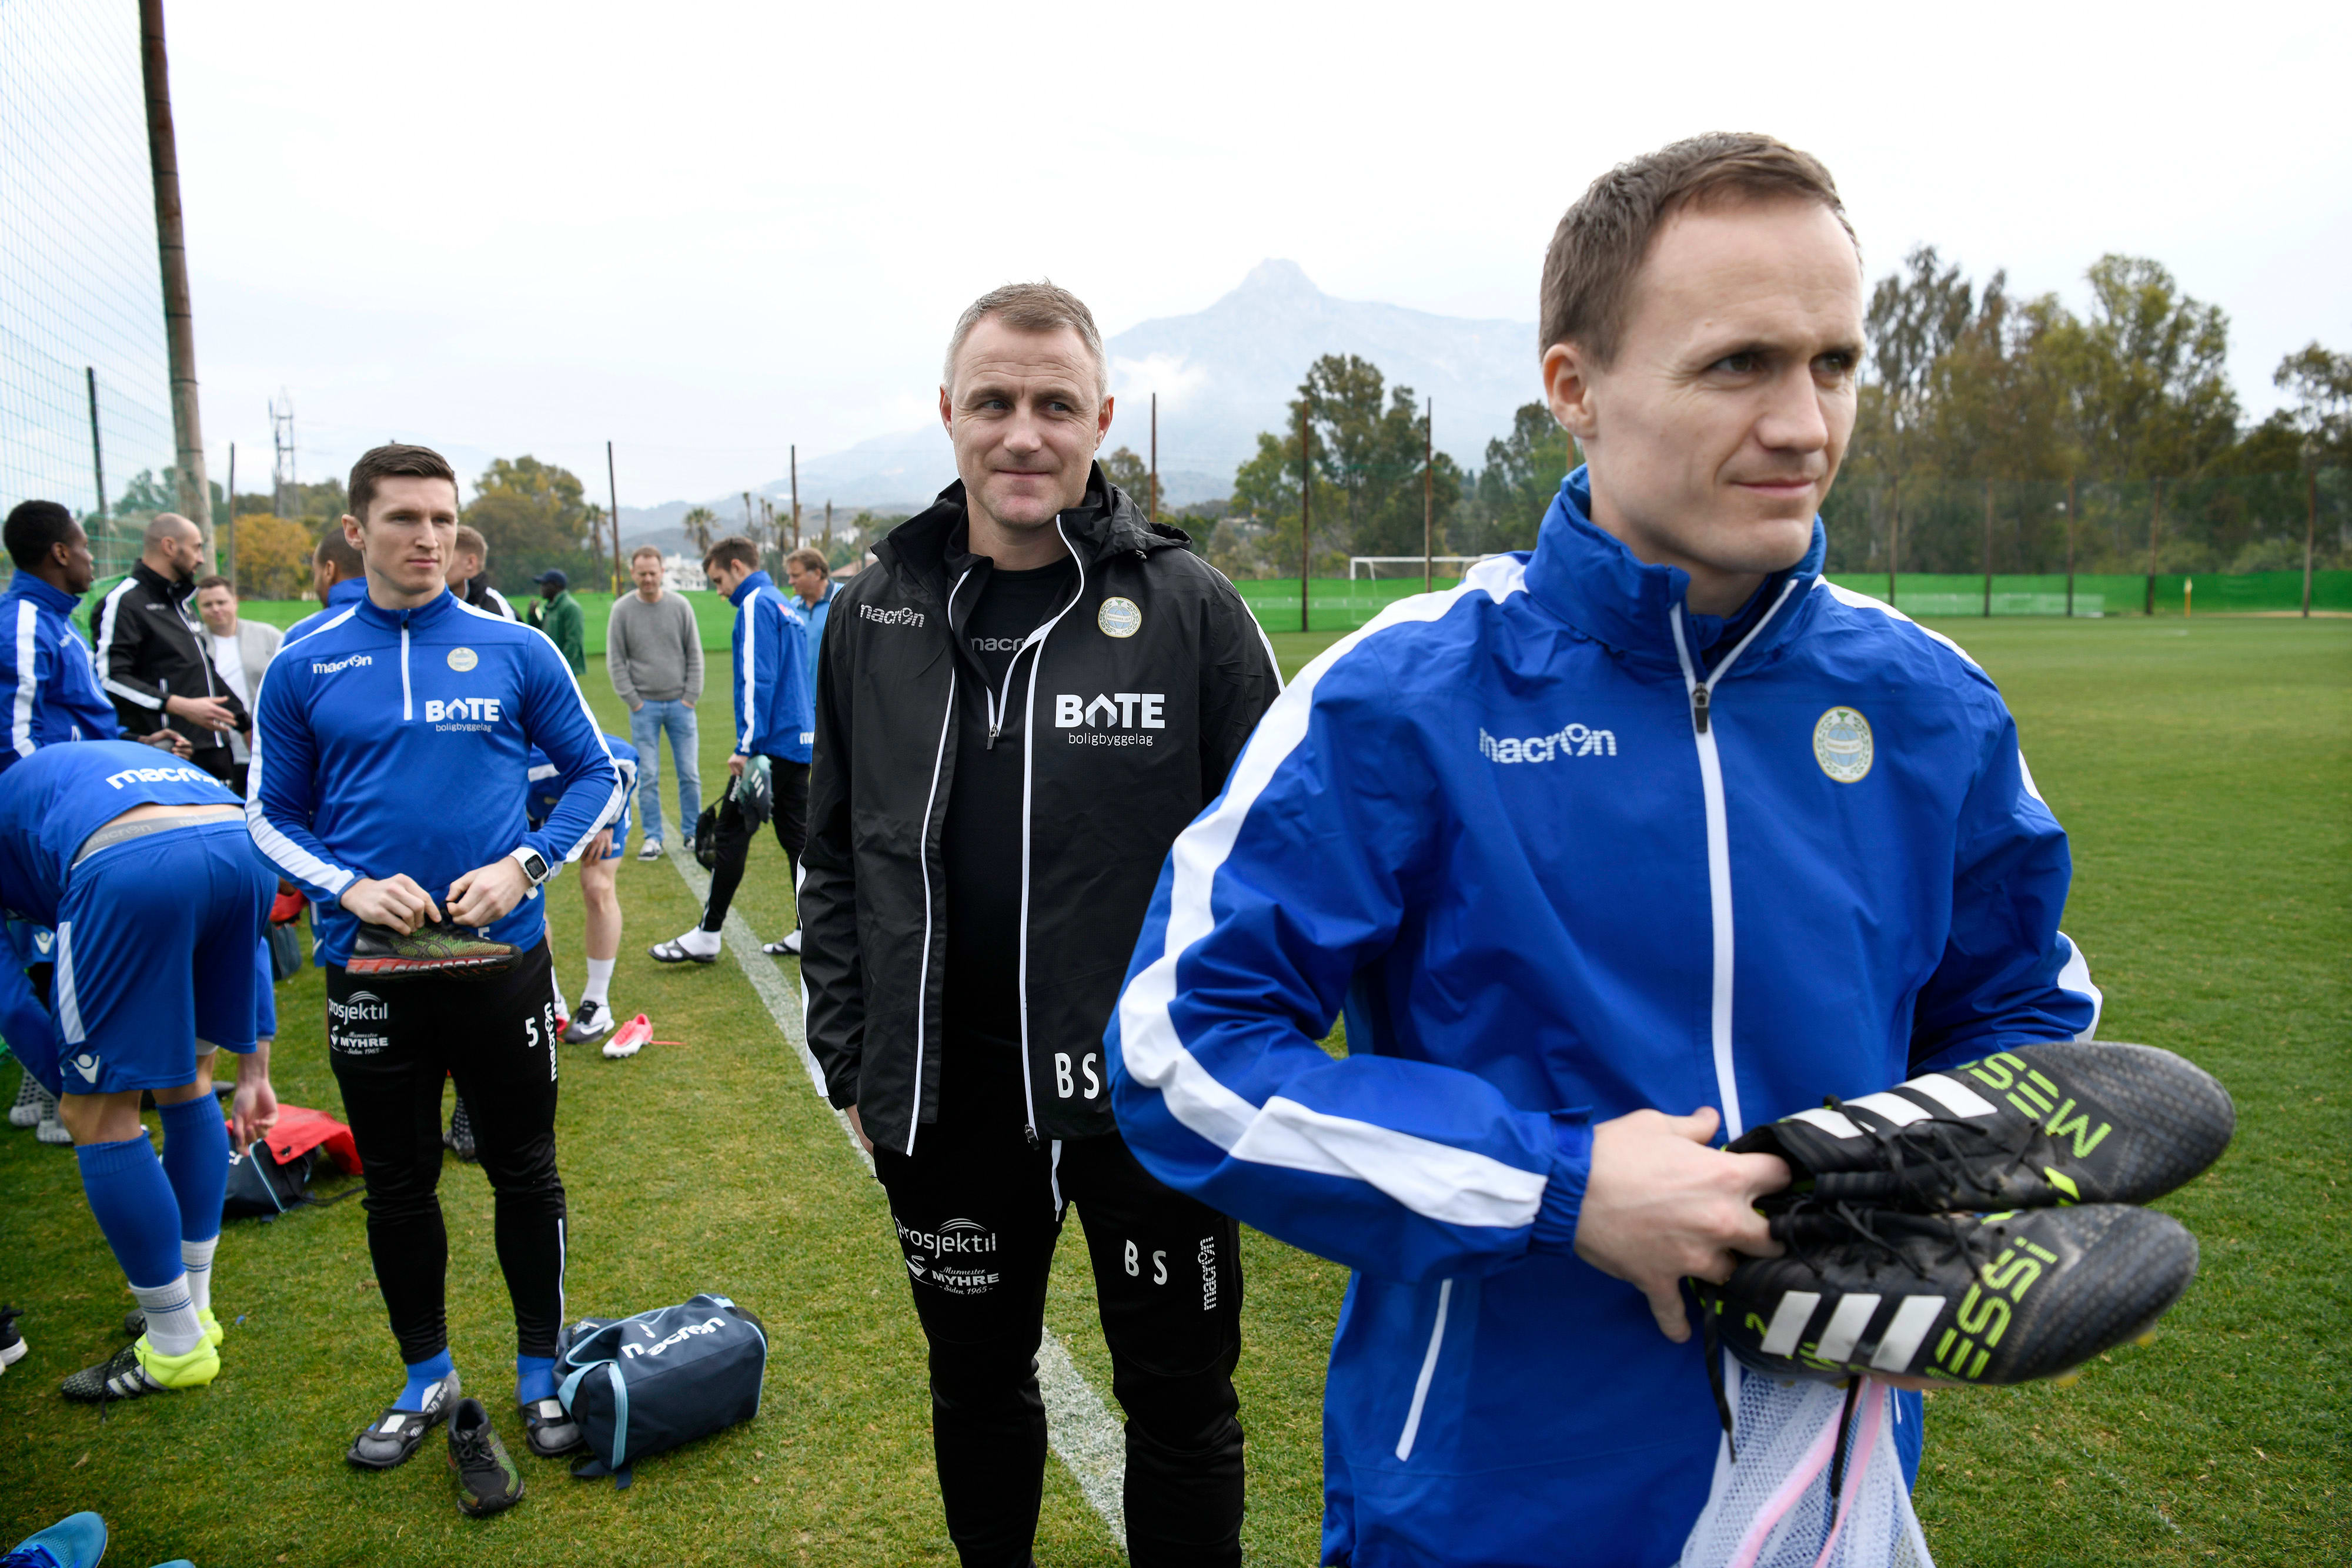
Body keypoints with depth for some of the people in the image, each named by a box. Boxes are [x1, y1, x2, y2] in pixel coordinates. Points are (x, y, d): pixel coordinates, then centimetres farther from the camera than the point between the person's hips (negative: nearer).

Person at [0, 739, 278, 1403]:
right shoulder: (127, 760, 43)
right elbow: (238, 944, 35)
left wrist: (75, 1094, 34)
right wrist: (253, 1066, 35)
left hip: (131, 869, -6)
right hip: (245, 847, 6)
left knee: (100, 1116, 11)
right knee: (185, 1079, 26)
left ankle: (177, 1347, 21)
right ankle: (193, 1305, 37)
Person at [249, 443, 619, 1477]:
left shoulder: (517, 651, -2)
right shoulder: (304, 668, 1)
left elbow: (594, 776, 5)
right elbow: (272, 815, 8)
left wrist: (523, 866, -10)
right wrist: (348, 888, -10)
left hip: (503, 957, -1)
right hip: (369, 968, 1)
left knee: (524, 1170, 10)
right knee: (397, 1183, 13)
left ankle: (542, 1372, 29)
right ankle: (426, 1379, 34)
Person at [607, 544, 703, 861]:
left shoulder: (680, 605, 2)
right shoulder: (622, 610, -1)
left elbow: (694, 655, 5)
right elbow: (615, 661, 2)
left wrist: (691, 696, -2)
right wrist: (633, 700, -5)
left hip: (680, 704, 1)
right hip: (644, 706, -1)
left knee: (690, 773, 3)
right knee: (647, 776, 1)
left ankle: (693, 831, 16)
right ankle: (653, 837, 9)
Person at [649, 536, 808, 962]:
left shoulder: (756, 606, -10)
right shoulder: (786, 607, 19)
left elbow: (757, 680, -18)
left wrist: (747, 747, -20)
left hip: (770, 745, -9)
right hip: (800, 740, 9)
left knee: (732, 834, -2)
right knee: (796, 835, 10)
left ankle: (707, 937, 5)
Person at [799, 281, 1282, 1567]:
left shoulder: (1188, 606, -7)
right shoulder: (875, 615, 2)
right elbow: (833, 858, 9)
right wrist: (852, 1061, 7)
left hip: (1155, 1103, -3)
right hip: (945, 1107, 3)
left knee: (1179, 1406, 14)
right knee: (977, 1384, 23)